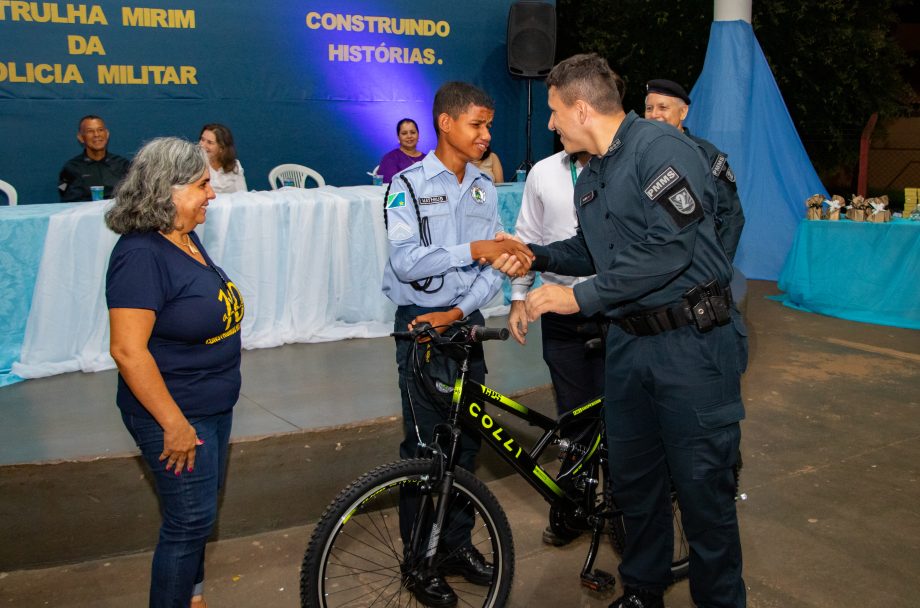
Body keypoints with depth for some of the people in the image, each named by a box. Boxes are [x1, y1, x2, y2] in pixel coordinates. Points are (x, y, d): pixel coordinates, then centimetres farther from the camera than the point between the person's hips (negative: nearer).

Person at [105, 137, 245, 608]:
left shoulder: (186, 239, 5)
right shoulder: (141, 255, -22)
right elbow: (128, 350, -27)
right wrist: (174, 423, -24)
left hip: (214, 406, 9)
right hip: (175, 413, -9)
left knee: (199, 512, 22)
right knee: (191, 519, 2)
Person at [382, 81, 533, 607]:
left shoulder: (485, 188, 6)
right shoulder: (409, 184, -8)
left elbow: (494, 268, 1)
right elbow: (405, 262, -19)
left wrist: (458, 311, -14)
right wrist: (473, 250, -25)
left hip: (465, 322, 5)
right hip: (420, 325, -5)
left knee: (467, 441, 12)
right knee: (424, 447, 1)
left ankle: (459, 543, 28)